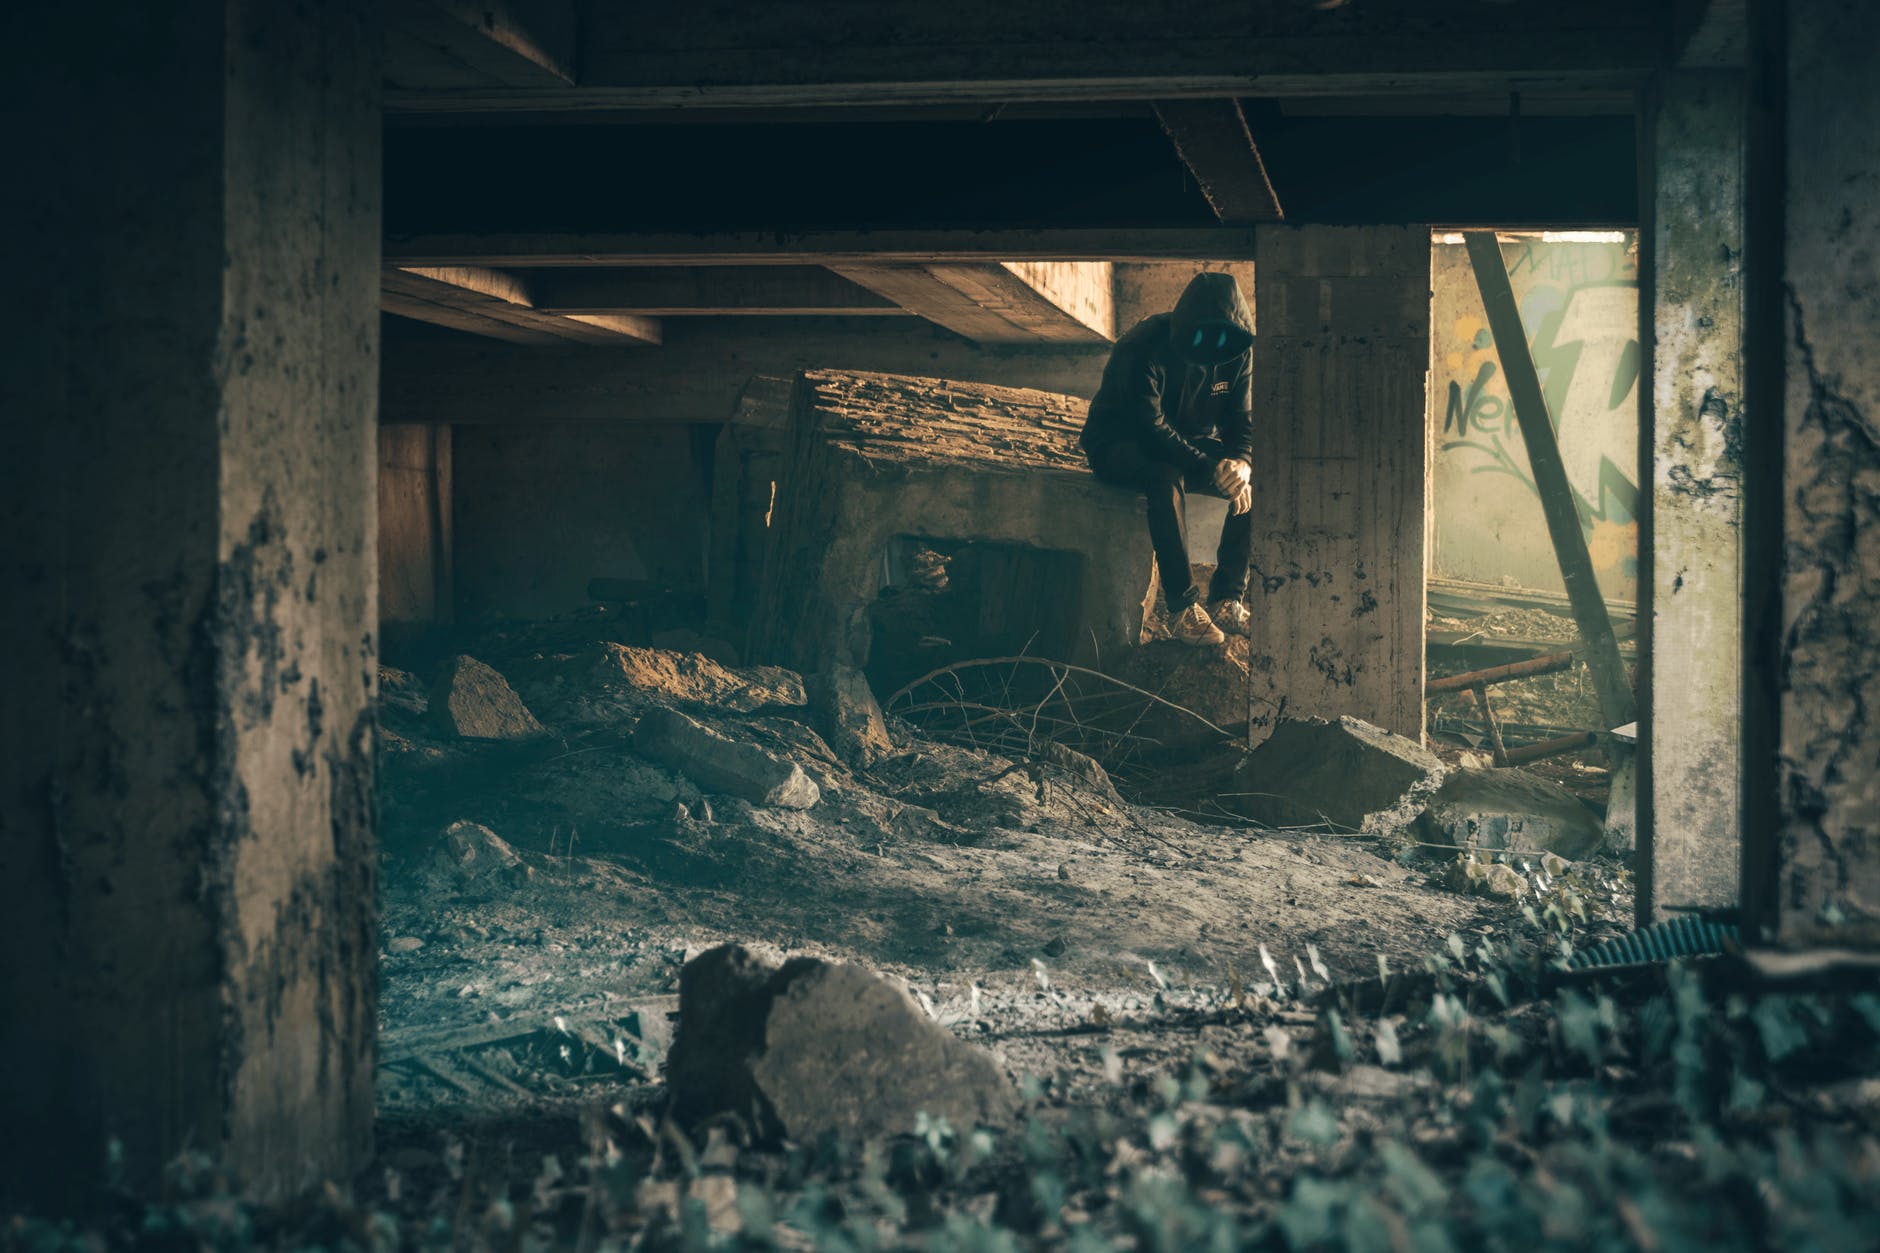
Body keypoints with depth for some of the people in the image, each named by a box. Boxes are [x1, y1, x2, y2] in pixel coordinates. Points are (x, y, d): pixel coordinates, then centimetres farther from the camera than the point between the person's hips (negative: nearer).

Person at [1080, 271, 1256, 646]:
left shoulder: (1238, 354, -8)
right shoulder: (1144, 348, -27)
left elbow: (1243, 420, -7)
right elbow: (1149, 427, -33)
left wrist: (1241, 463, -31)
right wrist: (1209, 469, -41)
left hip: (1192, 444, 6)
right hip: (1121, 444, -6)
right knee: (1167, 478, -39)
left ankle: (1227, 599, -11)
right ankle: (1182, 607, -33)